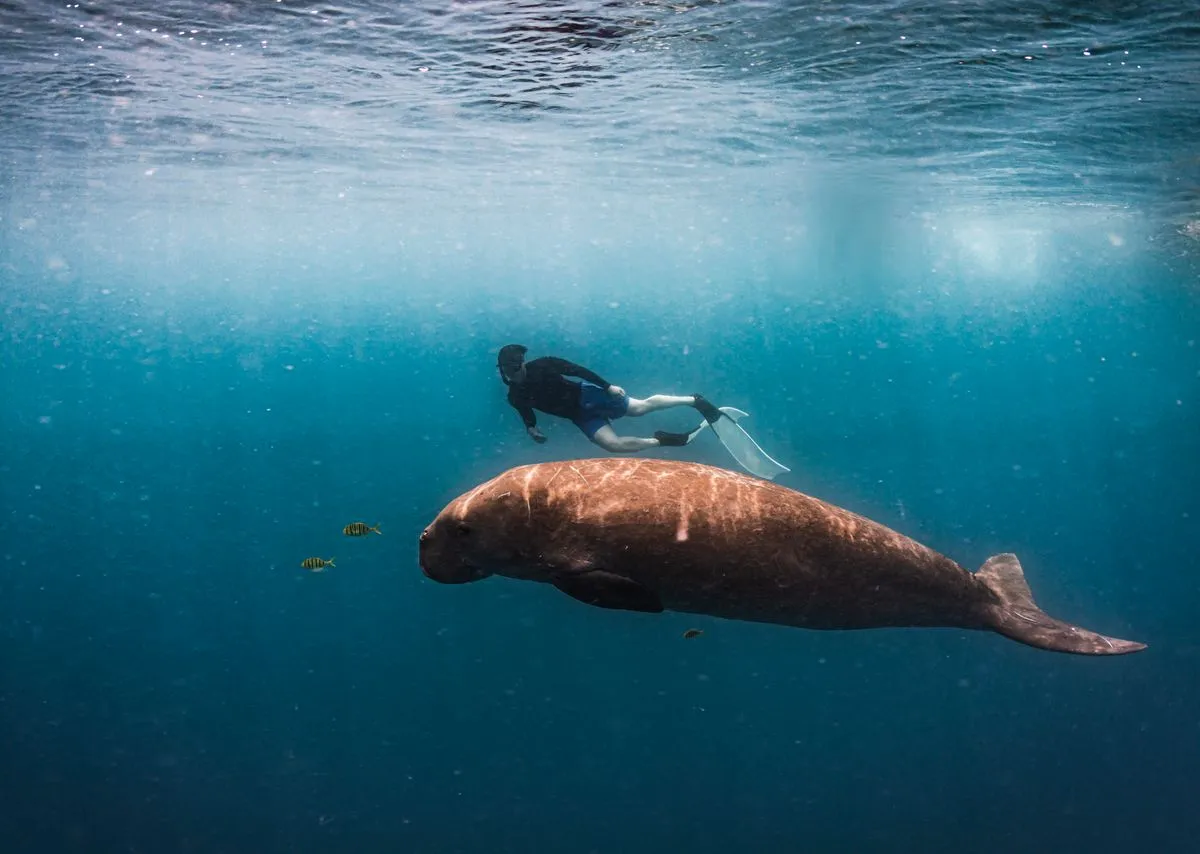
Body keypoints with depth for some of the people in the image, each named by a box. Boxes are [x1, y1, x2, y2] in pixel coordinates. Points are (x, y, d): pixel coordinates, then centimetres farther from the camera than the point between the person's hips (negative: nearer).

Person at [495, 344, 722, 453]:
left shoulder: (542, 366, -15)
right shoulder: (515, 397, -3)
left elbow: (577, 370, -13)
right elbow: (529, 416, 15)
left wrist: (608, 386, -18)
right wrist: (532, 429, -9)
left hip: (586, 396, -3)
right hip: (579, 415, 3)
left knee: (640, 407, -9)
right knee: (613, 444, -16)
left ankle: (694, 400, 3)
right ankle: (661, 441, -3)